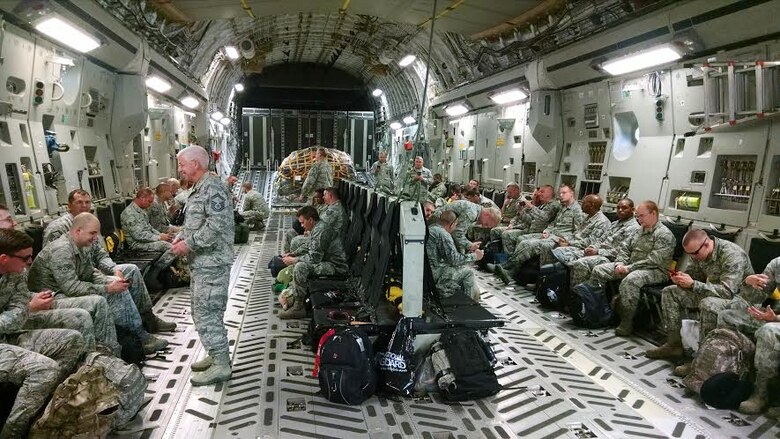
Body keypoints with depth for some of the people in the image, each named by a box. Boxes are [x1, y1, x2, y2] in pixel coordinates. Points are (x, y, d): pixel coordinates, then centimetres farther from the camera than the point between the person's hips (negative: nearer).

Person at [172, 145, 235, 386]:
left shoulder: (213, 188, -15)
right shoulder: (198, 189, 17)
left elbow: (216, 225, -25)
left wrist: (189, 244, -20)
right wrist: (181, 236, 7)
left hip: (212, 262, -11)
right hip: (200, 262, 11)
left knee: (206, 314, -6)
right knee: (205, 312, 18)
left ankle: (221, 365, 5)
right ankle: (217, 355, 30)